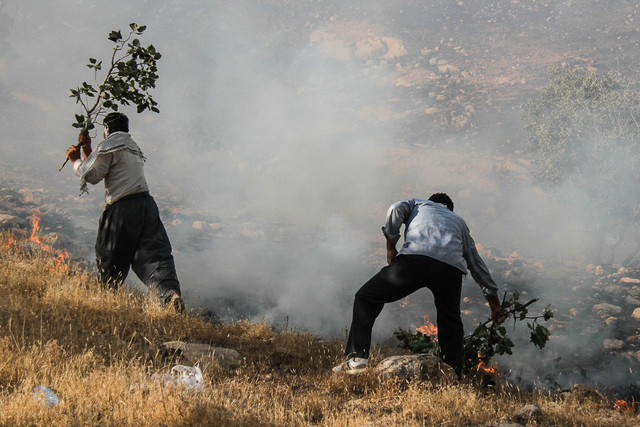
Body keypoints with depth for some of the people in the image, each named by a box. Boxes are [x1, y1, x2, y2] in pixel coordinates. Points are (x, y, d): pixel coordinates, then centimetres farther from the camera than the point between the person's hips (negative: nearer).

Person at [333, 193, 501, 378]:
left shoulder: (418, 204, 36)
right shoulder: (459, 220, 42)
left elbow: (395, 210, 11)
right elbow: (476, 262, 44)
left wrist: (391, 246, 17)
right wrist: (492, 295, 51)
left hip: (415, 259, -2)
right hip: (451, 268, 3)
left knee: (366, 298, 12)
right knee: (450, 322, 25)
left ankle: (357, 357, -2)